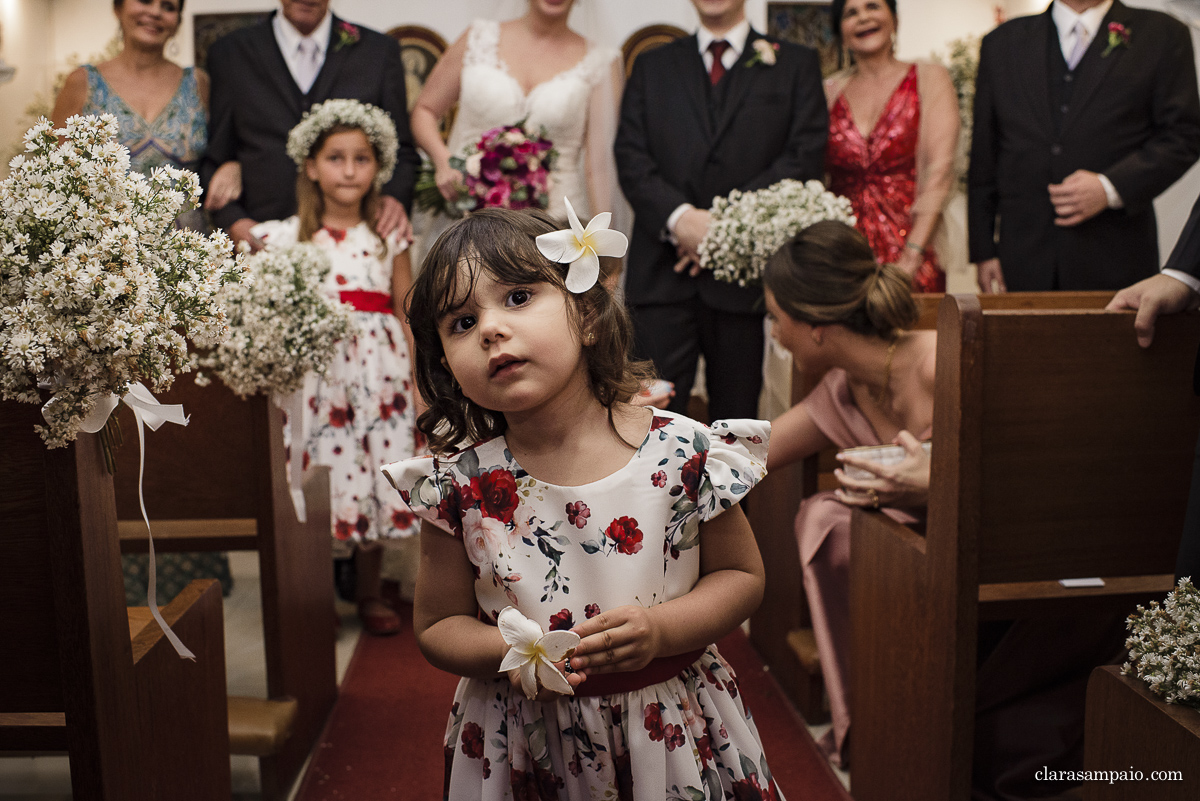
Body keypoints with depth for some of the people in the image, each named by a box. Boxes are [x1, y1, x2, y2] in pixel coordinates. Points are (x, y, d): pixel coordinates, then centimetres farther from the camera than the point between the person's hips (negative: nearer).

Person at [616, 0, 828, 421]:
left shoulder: (797, 64, 12)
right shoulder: (652, 66, 18)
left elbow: (806, 158, -1)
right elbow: (630, 156, 5)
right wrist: (679, 216, -13)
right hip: (663, 272, 1)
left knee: (735, 420, 6)